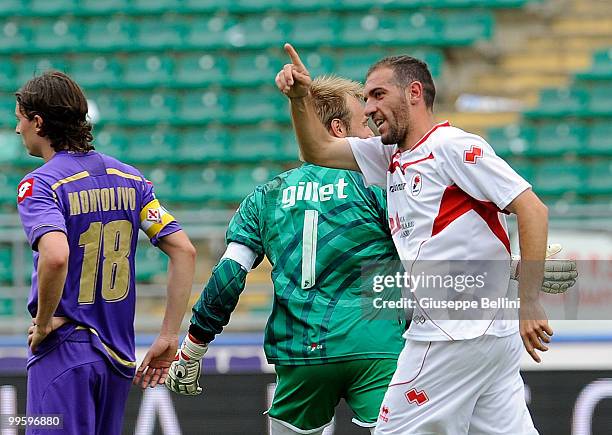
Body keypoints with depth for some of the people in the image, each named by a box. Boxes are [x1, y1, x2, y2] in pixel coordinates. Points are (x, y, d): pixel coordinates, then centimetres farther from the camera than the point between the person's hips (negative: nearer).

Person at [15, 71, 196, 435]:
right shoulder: (130, 179, 9)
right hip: (119, 356, 7)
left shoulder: (39, 185, -10)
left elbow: (56, 256, -30)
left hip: (63, 354, -7)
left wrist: (44, 322, -15)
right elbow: (184, 251, 5)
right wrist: (169, 339, 5)